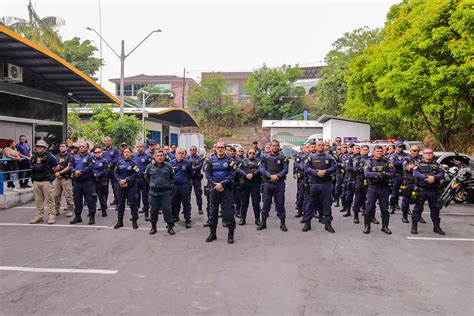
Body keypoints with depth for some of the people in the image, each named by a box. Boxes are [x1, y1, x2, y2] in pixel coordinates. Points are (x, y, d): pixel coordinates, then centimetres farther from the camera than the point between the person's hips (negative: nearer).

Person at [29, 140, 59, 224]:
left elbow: (56, 168, -2)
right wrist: (37, 173, 12)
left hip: (46, 181, -5)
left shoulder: (49, 156, -4)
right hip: (36, 182, 6)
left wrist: (49, 173, 2)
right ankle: (39, 216, 19)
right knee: (38, 200, 11)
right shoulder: (33, 157, 12)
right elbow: (32, 168, 25)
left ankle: (51, 216, 3)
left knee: (49, 200, -2)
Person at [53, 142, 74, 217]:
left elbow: (69, 167, -10)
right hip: (58, 178, 6)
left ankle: (70, 210, 5)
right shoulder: (57, 156, 16)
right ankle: (56, 210, 18)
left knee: (68, 196, -3)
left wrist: (60, 172, -14)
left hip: (66, 178, -5)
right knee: (56, 195, 8)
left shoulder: (70, 156, -1)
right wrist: (55, 173, -5)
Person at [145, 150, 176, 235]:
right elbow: (146, 177, 18)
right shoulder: (150, 166, 1)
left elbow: (172, 177, 14)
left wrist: (168, 183, 6)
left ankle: (170, 227, 10)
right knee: (154, 209, 9)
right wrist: (152, 183, 12)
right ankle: (153, 227, 23)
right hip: (154, 192, 1)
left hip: (166, 191, -1)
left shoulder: (168, 166, 0)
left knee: (167, 209, -1)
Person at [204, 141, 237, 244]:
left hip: (226, 189, -2)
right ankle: (213, 233, 20)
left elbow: (231, 175, -6)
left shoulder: (229, 161, 1)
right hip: (214, 189, 2)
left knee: (228, 211, -4)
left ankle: (231, 233, 8)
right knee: (213, 211, 9)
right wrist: (215, 185, -10)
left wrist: (222, 184, -16)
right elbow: (208, 175, 2)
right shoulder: (211, 160, 6)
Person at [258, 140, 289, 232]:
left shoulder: (283, 157, 5)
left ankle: (282, 223, 13)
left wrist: (277, 176, -15)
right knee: (266, 203, 6)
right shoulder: (265, 157, 6)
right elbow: (262, 169, -2)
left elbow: (285, 169, -1)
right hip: (267, 183, 1)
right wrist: (270, 176, -15)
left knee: (280, 203, 3)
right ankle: (263, 222, 17)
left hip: (279, 183, -1)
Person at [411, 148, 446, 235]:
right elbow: (415, 173, -13)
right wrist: (426, 177, -26)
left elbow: (442, 174, -3)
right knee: (418, 208, 1)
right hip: (421, 190, -3)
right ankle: (414, 226, 9)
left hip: (434, 191, 3)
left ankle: (436, 227, 25)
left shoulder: (437, 165, 13)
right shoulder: (418, 164, 5)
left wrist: (434, 178, -23)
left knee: (435, 208, 11)